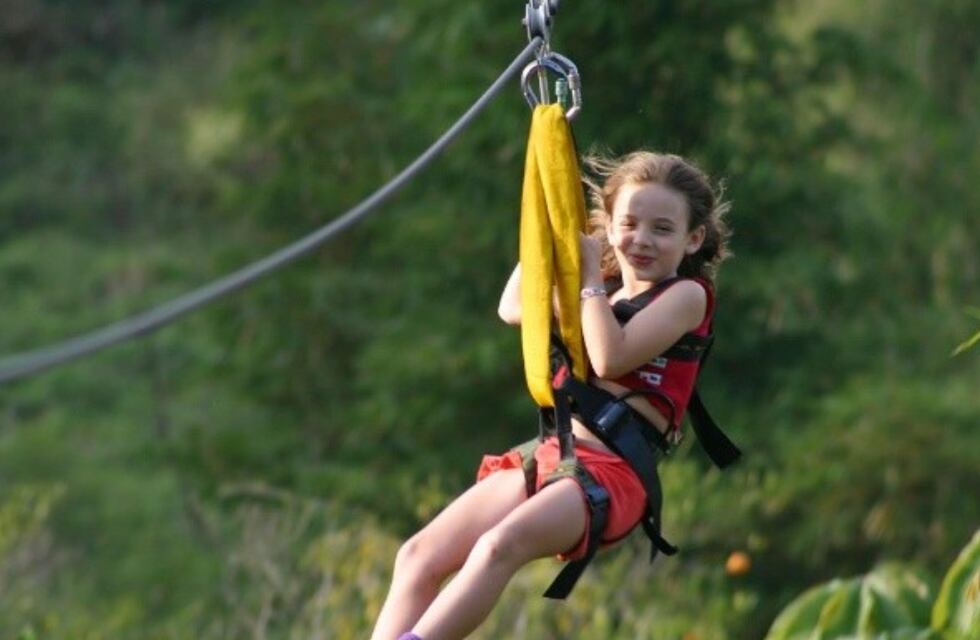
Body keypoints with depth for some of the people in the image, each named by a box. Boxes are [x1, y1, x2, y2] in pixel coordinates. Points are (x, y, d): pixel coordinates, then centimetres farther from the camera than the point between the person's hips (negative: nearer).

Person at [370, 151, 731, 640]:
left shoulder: (685, 295, 0)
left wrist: (591, 279, -4)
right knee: (420, 556, -9)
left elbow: (610, 358, -14)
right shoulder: (606, 292, 23)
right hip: (550, 455, 8)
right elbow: (513, 308, 33)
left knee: (500, 546, -35)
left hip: (611, 472, -8)